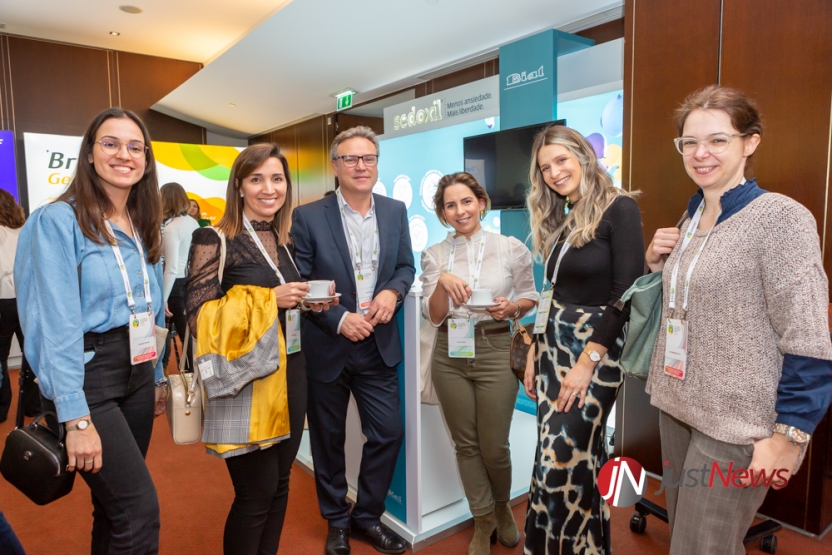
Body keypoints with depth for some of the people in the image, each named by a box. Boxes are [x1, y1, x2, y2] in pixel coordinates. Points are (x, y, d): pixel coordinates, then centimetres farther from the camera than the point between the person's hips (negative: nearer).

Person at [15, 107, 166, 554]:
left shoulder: (142, 227, 9)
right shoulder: (59, 220, -13)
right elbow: (59, 324, -18)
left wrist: (158, 377, 16)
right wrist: (76, 418, -20)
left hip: (136, 371, 7)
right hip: (87, 375, -7)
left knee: (115, 503, 17)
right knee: (140, 510, -6)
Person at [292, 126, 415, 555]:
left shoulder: (395, 211, 4)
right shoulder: (308, 217, -8)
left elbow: (406, 266, 9)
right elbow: (298, 285, -9)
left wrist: (392, 291, -12)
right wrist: (339, 320, -17)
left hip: (379, 347, 3)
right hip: (326, 349, -3)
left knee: (388, 433, 8)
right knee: (328, 439, 13)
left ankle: (367, 516, 33)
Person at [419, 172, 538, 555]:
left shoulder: (511, 248, -2)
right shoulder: (434, 255, 2)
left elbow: (530, 297, 9)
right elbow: (434, 316, -3)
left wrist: (510, 308, -12)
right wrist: (442, 282, -20)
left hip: (495, 351, -2)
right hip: (449, 354, 2)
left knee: (494, 447, 6)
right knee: (465, 444, 12)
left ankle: (503, 507, 39)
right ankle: (483, 520, 35)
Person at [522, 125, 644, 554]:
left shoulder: (620, 209, -11)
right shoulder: (559, 220, 12)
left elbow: (628, 294, -17)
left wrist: (587, 361, -19)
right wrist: (536, 356, 13)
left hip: (595, 350, -7)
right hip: (553, 347, 7)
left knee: (558, 465, -4)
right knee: (581, 458, 14)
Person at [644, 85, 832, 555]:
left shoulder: (781, 217, -15)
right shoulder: (692, 216, 8)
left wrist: (789, 435, -19)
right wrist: (657, 261, 1)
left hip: (738, 422, -7)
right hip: (678, 405, 7)